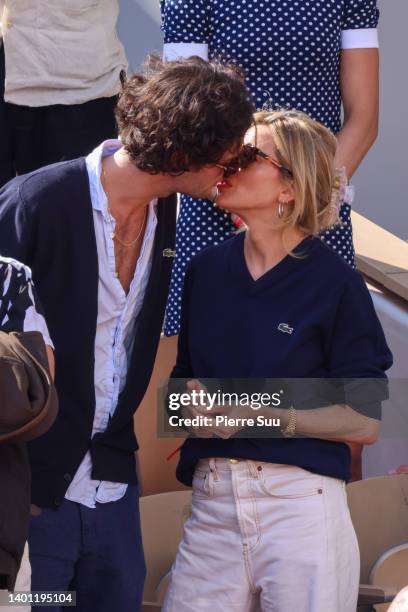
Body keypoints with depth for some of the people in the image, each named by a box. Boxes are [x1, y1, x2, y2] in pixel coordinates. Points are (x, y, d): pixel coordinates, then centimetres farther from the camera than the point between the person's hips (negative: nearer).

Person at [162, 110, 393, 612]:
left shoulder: (336, 283, -4)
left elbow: (365, 422, -5)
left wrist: (264, 416, -14)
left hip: (301, 507, -4)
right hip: (213, 503, 4)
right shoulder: (207, 269, 11)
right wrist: (192, 402, -3)